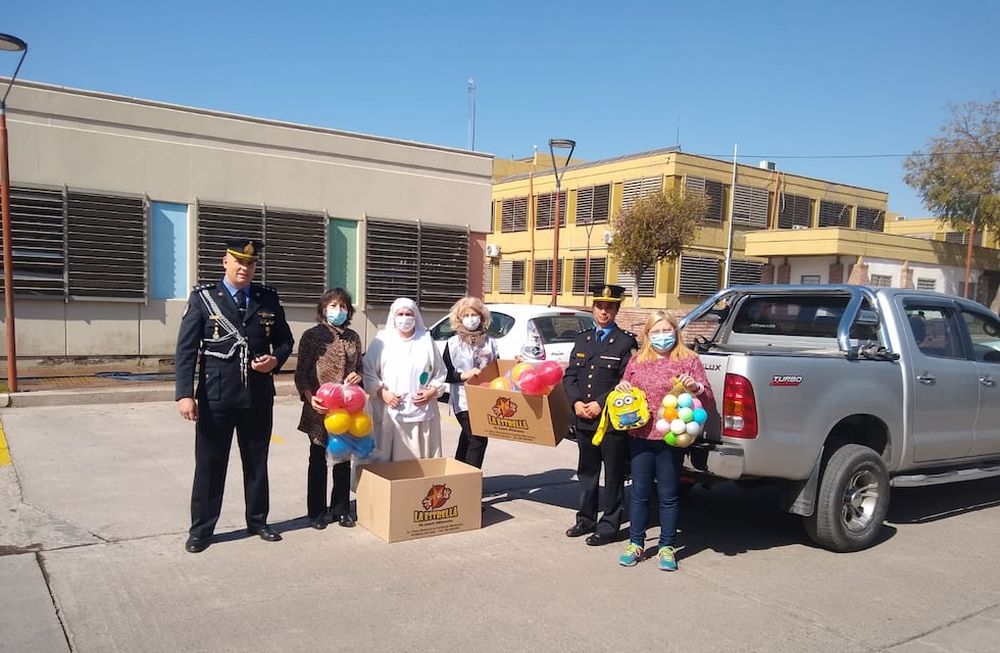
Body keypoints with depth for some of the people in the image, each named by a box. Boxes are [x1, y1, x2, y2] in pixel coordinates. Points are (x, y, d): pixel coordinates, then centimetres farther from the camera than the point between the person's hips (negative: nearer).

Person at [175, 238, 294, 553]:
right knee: (209, 464, 7)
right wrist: (184, 393, -15)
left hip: (259, 397, 3)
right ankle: (201, 528, 22)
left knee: (257, 462, 15)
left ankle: (257, 521, 30)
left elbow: (286, 339, 13)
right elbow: (186, 349, -7)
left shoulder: (269, 298, 5)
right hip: (216, 397, -3)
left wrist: (275, 359, -9)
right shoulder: (203, 297, -3)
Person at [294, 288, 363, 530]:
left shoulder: (353, 337, 8)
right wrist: (310, 398, -19)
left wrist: (357, 376, -6)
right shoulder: (312, 336, -4)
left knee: (343, 459, 11)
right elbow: (301, 374, -5)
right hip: (320, 408, -4)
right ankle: (317, 512, 18)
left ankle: (341, 509, 23)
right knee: (318, 460, 6)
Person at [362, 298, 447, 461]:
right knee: (387, 459, -2)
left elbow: (440, 373, 12)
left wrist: (432, 391, -3)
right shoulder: (382, 341, 3)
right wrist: (382, 392, -9)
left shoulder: (426, 341, 8)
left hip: (422, 413, 2)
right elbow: (368, 372, 2)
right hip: (389, 413, -1)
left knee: (421, 460, 4)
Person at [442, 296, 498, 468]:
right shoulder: (453, 344, -2)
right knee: (479, 439, -13)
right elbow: (445, 374, -3)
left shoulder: (489, 343, 9)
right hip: (463, 400, -4)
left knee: (468, 439, 15)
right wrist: (465, 375, -17)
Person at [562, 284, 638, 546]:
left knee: (613, 475, 5)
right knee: (587, 472, 16)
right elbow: (570, 375, 9)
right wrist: (576, 402, -6)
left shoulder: (626, 341, -4)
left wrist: (601, 404, -16)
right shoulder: (582, 338, 12)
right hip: (583, 419, 5)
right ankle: (586, 519, 29)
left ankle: (609, 526, 15)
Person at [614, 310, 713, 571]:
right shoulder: (636, 361, 10)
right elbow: (624, 390, 23)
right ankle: (635, 544, 20)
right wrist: (621, 389, 1)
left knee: (668, 495, 7)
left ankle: (667, 547, 19)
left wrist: (694, 387, -18)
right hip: (640, 436, 3)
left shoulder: (689, 360, 2)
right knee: (639, 493, 9)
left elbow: (708, 399, 2)